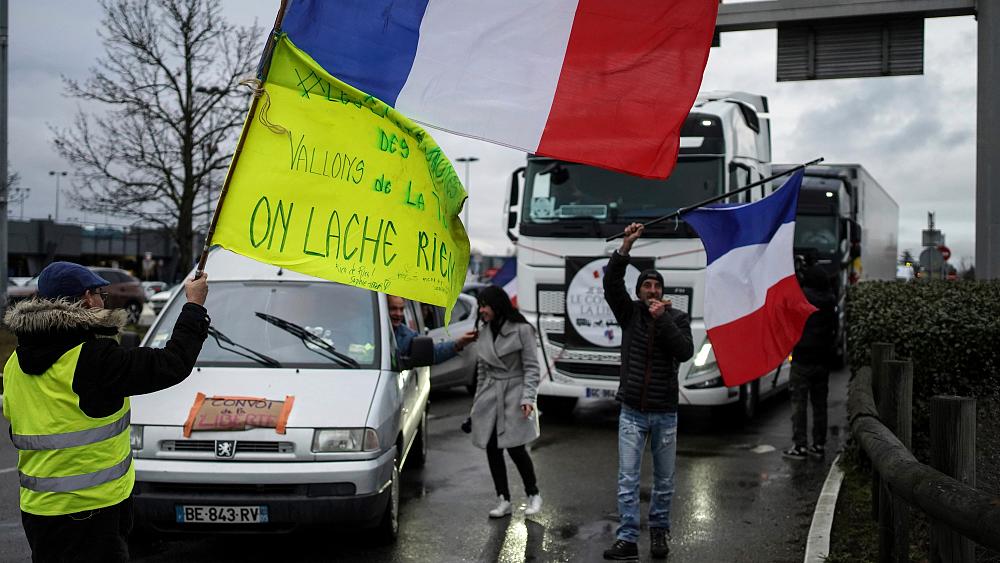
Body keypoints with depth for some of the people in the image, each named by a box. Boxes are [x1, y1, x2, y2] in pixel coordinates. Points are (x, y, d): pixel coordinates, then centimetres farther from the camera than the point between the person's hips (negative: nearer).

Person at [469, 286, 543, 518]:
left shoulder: (521, 329, -7)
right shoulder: (485, 332, 11)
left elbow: (531, 367, -7)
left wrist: (528, 398, -16)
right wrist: (478, 399, 18)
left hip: (514, 395, -6)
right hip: (489, 397, 6)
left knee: (515, 448, -6)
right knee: (492, 449, 4)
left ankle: (533, 495, 14)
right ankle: (503, 500, 14)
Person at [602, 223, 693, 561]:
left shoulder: (677, 318, 2)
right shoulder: (629, 314, 2)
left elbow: (685, 352, -14)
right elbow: (611, 284, -13)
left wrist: (662, 319, -19)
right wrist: (626, 246, -22)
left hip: (665, 414, 0)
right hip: (632, 413, 0)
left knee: (664, 481, 11)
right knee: (627, 480, -3)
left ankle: (659, 531, 28)